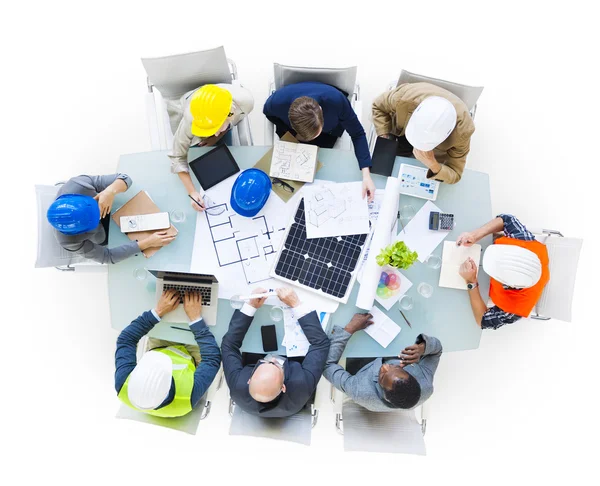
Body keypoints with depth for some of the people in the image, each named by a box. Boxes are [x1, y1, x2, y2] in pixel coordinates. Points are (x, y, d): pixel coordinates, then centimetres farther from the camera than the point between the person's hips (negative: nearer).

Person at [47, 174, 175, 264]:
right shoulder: (69, 241, -40)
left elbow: (124, 178, -31)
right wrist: (147, 243, -40)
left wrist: (111, 191, -54)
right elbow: (107, 256, -31)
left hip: (111, 211, 3)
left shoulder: (79, 184, -38)